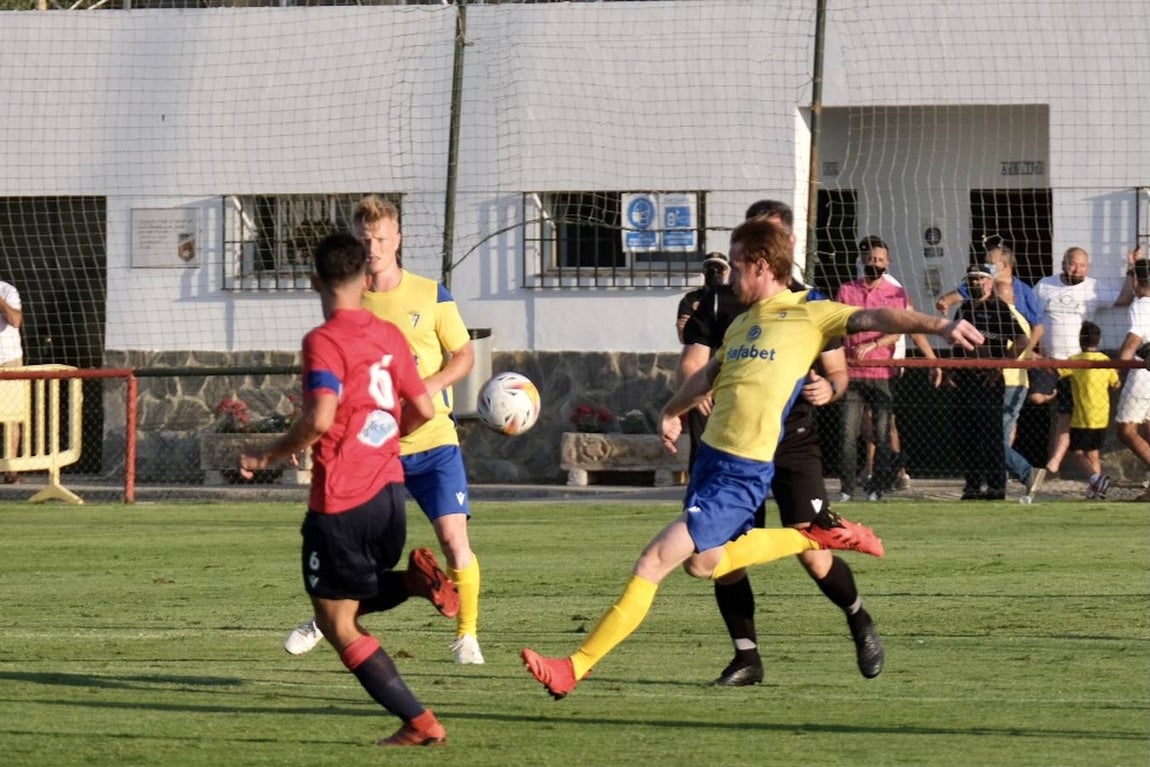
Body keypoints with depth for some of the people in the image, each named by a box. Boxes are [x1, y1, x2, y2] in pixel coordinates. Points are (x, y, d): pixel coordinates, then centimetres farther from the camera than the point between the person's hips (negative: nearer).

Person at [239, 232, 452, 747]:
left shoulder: (324, 342, -13)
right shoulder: (389, 336, 8)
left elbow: (320, 419, -25)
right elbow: (423, 409, 12)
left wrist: (270, 455, -11)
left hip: (341, 500, -7)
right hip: (389, 488, 7)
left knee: (338, 625, 4)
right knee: (353, 602, 26)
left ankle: (419, 723, -3)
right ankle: (416, 581, -4)